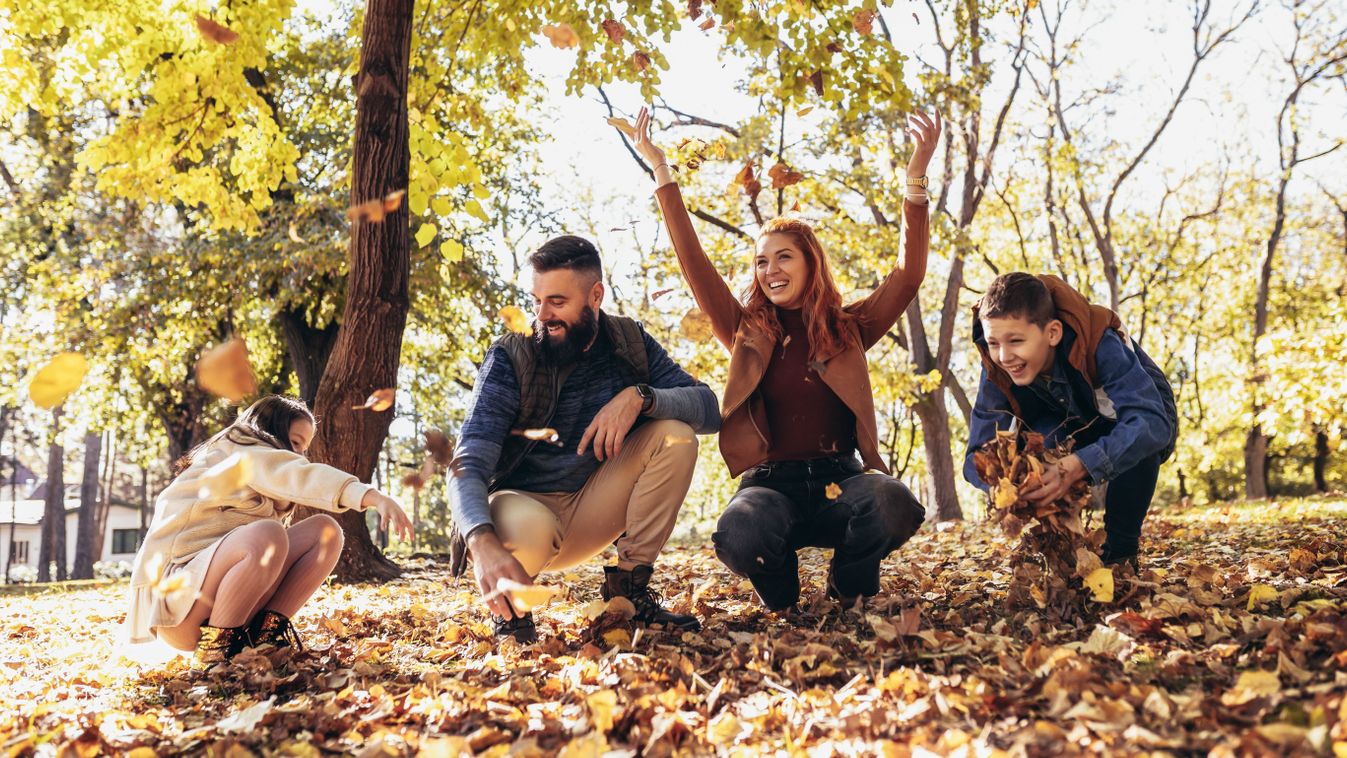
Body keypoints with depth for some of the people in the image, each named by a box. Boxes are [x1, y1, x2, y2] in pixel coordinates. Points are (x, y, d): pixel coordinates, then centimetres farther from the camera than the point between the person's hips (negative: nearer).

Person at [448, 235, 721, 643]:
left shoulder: (629, 342, -4)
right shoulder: (510, 359, -16)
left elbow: (708, 408, -11)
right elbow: (469, 464, -27)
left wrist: (640, 397, -31)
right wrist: (484, 545, -47)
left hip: (591, 512, 4)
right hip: (524, 503, -3)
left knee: (676, 435, -17)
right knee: (525, 528, -40)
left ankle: (628, 584, -8)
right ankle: (511, 607, -3)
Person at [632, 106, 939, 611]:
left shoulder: (848, 328, 11)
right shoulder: (748, 333, 11)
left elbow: (908, 276, 1)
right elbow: (695, 266, 5)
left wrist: (916, 181, -7)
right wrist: (662, 173, 0)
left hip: (839, 478, 1)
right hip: (770, 482, -1)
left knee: (892, 506, -33)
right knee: (738, 535, -35)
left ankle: (848, 586, 2)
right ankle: (779, 590, 4)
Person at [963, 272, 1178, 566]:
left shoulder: (1101, 345, -37)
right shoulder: (998, 371, -26)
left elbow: (1153, 422, -49)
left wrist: (1077, 466, -64)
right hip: (1078, 435, 2)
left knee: (1137, 439, -38)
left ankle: (1120, 551, -16)